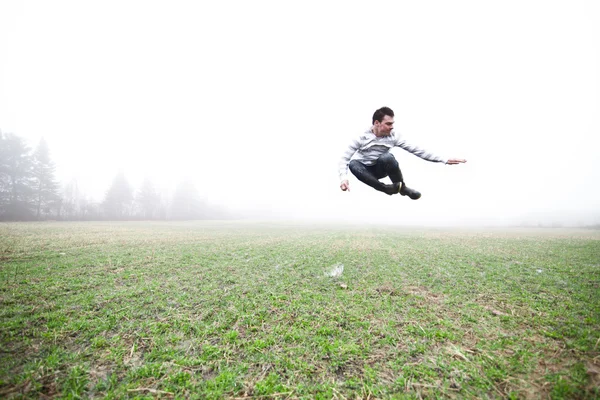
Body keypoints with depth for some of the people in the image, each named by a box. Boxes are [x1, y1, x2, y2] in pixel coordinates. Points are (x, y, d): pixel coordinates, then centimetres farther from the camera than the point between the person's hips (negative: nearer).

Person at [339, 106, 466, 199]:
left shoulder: (393, 136, -14)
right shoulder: (361, 137, -20)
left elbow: (415, 150, -13)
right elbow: (344, 158, -22)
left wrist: (444, 160, -17)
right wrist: (344, 178, -41)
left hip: (381, 169, 1)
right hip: (365, 170, -1)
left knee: (387, 157, -35)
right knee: (353, 164, -36)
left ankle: (402, 187, -12)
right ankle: (385, 188, -26)